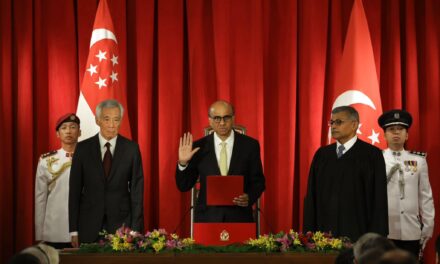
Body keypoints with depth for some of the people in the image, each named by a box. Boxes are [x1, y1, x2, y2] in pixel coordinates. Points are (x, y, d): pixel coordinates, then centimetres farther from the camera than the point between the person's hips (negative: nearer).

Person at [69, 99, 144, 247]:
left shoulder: (131, 148, 1)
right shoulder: (83, 148, 1)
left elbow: (137, 190, 0)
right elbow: (75, 190, 3)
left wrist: (136, 229, -5)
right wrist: (74, 230, -1)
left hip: (121, 223, 0)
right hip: (90, 224, 0)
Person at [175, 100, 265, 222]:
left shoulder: (250, 145, 0)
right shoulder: (199, 147, 0)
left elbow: (258, 181, 5)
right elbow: (184, 186, 2)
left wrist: (249, 197, -14)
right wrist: (183, 163, -14)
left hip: (239, 217, 0)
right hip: (207, 218, 0)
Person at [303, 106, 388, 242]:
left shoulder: (372, 155, -1)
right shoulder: (321, 154, 12)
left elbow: (379, 200, -4)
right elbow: (311, 197, 12)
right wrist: (308, 234, 5)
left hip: (357, 234, -4)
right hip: (324, 233, 4)